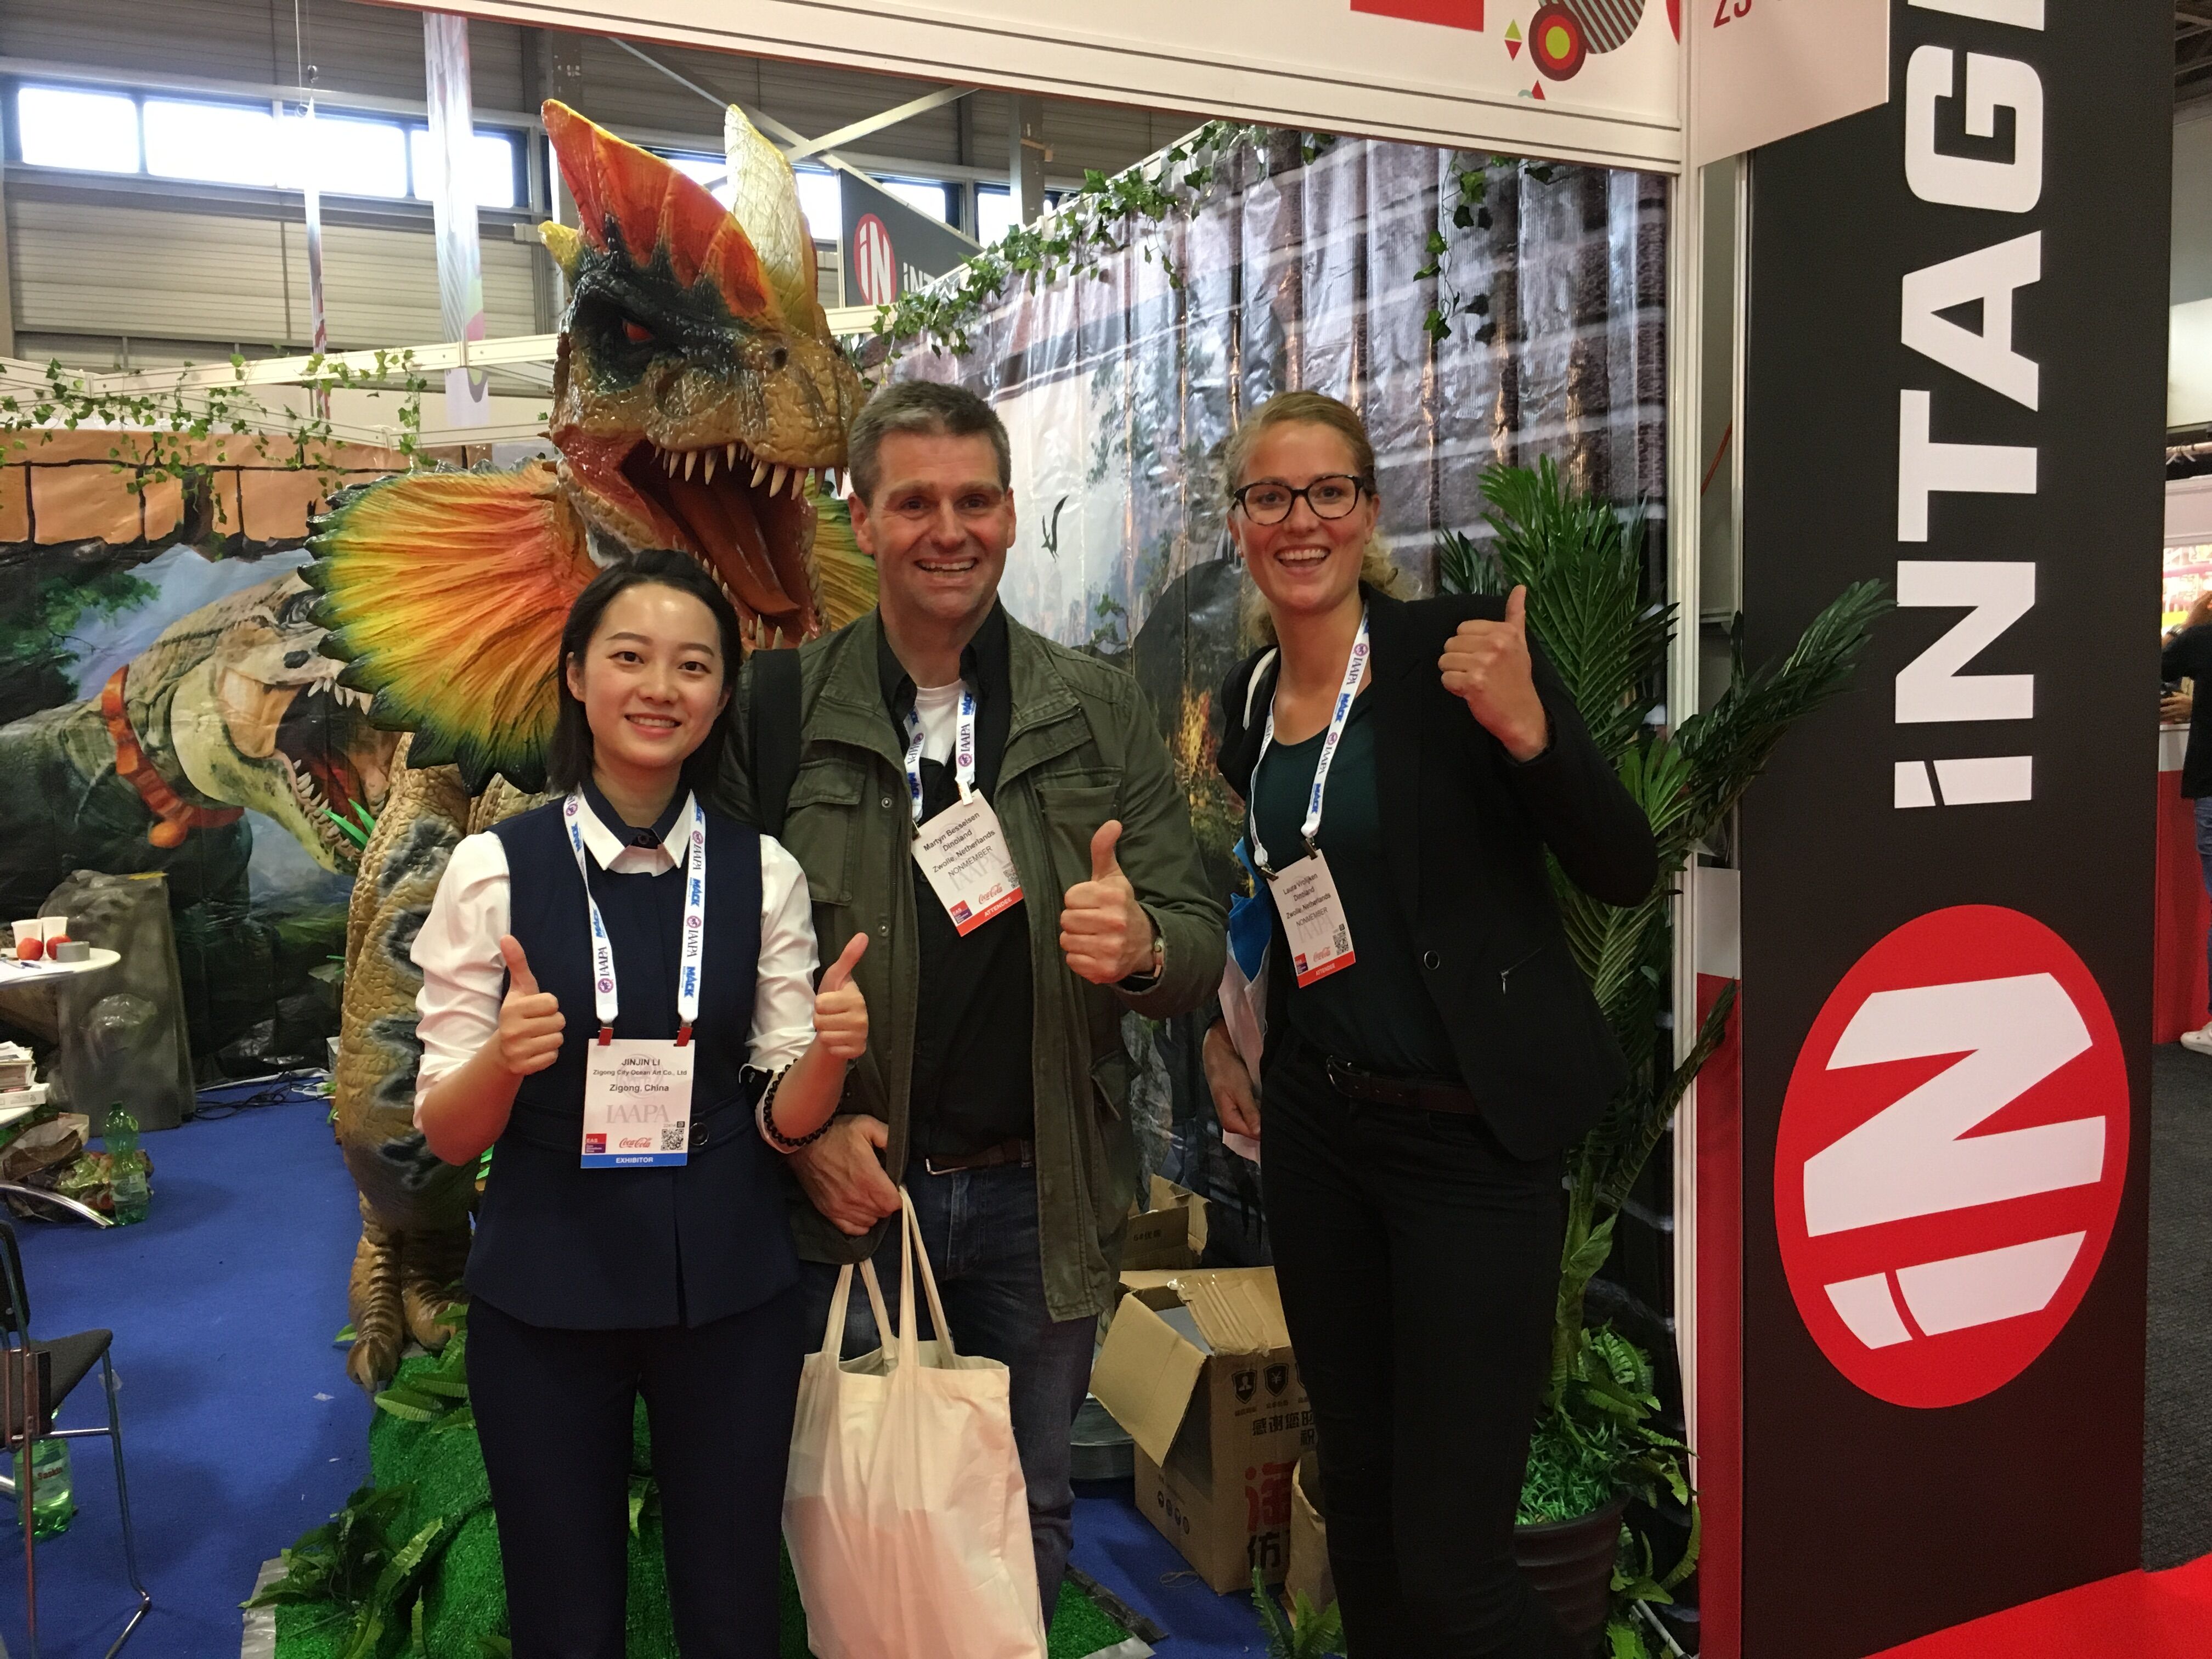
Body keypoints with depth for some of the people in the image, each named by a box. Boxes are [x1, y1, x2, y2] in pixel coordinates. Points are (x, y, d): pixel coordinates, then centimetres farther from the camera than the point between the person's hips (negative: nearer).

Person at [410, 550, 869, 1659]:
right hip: (544, 1295, -1)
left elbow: (785, 1119, 1)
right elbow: (446, 1134, -4)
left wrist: (829, 1052, -20)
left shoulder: (762, 873, -2)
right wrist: (504, 1057, -25)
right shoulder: (494, 869, -7)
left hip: (729, 1293, 2)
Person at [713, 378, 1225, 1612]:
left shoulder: (1102, 712, -1)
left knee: (1029, 1519, 18)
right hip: (850, 1188, -1)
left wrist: (1141, 945, -23)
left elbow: (1203, 942, 0)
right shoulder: (781, 709, -3)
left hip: (1044, 1195, 1)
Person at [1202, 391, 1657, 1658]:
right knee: (1357, 1494, 19)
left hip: (1472, 1136, -6)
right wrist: (1226, 1032, 14)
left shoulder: (1455, 651, -11)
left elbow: (1627, 876, -14)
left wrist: (1526, 727, -29)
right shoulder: (1248, 705, 7)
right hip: (1316, 1125, 6)